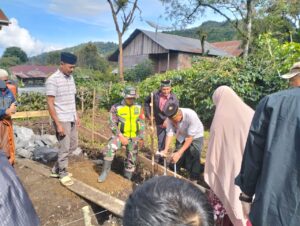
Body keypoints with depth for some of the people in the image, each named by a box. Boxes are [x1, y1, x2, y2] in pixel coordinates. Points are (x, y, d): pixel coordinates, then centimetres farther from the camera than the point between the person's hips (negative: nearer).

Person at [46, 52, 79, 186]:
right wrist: (58, 124, -19)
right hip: (62, 120, -8)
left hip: (72, 119, 8)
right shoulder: (52, 80, -15)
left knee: (73, 145, 15)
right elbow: (50, 104, -16)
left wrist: (76, 116, 14)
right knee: (64, 148, 3)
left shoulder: (70, 78, 8)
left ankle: (57, 168, 31)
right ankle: (63, 173, 23)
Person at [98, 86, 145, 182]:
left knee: (131, 159, 10)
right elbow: (113, 124, -10)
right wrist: (121, 137, -16)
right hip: (120, 135, -3)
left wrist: (141, 137, 4)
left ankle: (127, 178, 29)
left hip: (134, 137, 3)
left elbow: (142, 123, 7)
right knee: (110, 149, -27)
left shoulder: (139, 108, 1)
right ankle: (105, 172, -12)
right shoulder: (116, 107, -9)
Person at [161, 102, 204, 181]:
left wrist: (179, 153, -42)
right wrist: (166, 150, -40)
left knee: (193, 157, -17)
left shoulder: (191, 115, -40)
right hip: (182, 136, 4)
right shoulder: (171, 118, -27)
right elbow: (169, 134, -25)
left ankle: (194, 179, 0)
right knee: (176, 157, 1)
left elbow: (190, 137, -36)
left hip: (195, 136, -4)